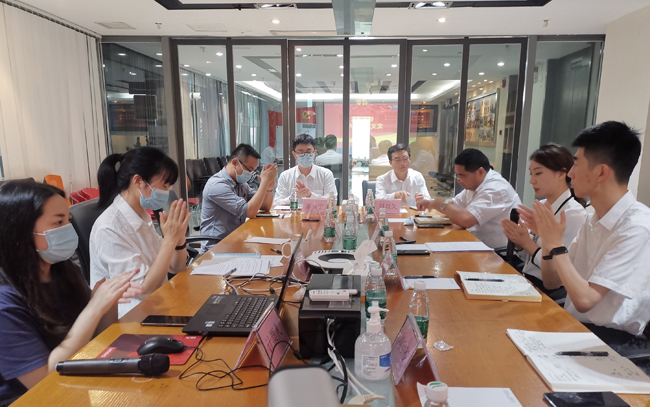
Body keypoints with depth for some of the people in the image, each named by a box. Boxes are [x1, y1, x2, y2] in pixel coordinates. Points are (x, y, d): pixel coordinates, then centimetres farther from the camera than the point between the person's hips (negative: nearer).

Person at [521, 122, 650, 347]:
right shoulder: (593, 220, 4)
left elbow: (585, 299, -23)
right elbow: (551, 282, 6)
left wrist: (556, 244, -18)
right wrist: (546, 238, -8)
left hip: (608, 338, -6)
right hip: (574, 326, 6)